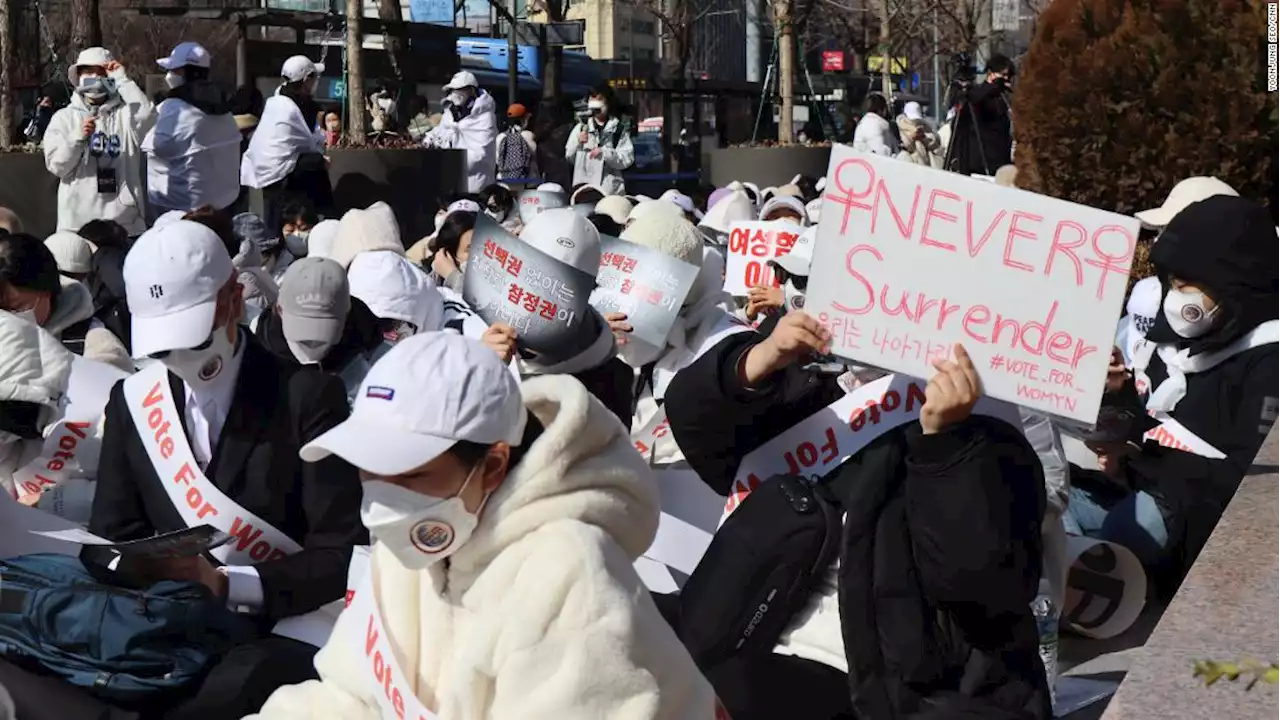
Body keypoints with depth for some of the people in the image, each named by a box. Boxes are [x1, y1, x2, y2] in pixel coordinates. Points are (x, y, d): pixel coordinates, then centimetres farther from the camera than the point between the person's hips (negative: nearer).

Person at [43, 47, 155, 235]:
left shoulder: (125, 113, 7)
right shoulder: (64, 117, 8)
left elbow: (147, 113, -16)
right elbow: (57, 166, 1)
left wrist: (121, 78, -8)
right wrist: (78, 137, -16)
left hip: (124, 219, 0)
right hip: (78, 219, 0)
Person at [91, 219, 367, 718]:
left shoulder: (308, 397, -5)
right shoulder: (133, 401, 8)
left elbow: (344, 554, -8)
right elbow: (112, 537, 12)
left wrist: (225, 584, -21)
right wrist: (134, 574, -13)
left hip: (281, 633, -2)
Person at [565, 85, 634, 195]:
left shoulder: (619, 128, 2)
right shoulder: (581, 127, 11)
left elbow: (627, 159, -5)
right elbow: (569, 157, 14)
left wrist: (604, 152, -17)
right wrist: (578, 143, -4)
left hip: (610, 190, -2)